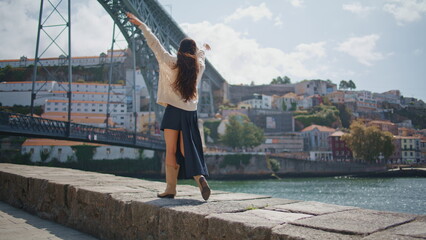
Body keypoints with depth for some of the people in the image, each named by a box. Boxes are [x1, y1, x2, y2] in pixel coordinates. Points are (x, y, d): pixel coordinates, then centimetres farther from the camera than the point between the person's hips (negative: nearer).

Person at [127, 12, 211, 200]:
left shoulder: (170, 63, -5)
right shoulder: (199, 66, 7)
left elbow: (155, 44, 0)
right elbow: (200, 56, 31)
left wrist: (141, 25, 9)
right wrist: (203, 50, 55)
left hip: (173, 111, -4)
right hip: (191, 113, 4)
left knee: (171, 151, 2)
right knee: (186, 150, 8)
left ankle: (170, 188, 4)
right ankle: (199, 177, -13)